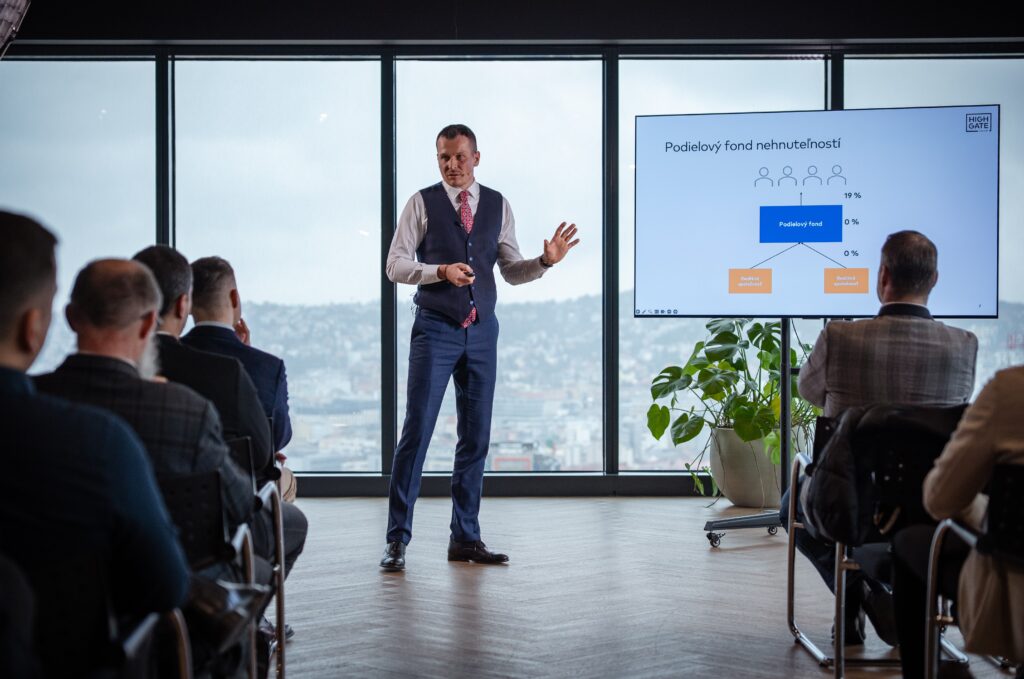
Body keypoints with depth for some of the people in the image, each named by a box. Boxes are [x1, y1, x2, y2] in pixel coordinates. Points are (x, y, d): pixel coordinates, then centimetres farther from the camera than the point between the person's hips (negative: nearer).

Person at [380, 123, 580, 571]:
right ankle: (398, 538, 0)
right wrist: (441, 272, -21)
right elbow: (395, 265, -5)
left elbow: (511, 271, 12)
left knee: (476, 436, 7)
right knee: (417, 431, -7)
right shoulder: (422, 203, -1)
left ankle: (465, 538, 16)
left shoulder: (497, 205, 9)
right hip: (435, 330, -4)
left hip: (481, 331, 4)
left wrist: (546, 261, -7)